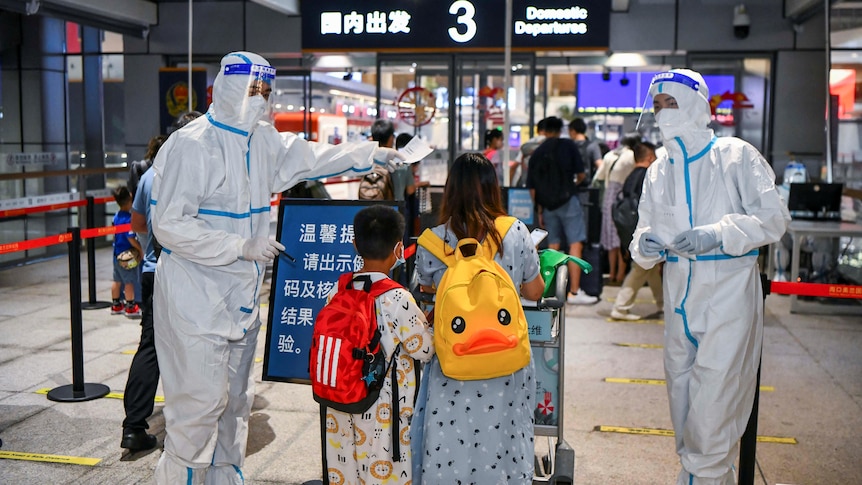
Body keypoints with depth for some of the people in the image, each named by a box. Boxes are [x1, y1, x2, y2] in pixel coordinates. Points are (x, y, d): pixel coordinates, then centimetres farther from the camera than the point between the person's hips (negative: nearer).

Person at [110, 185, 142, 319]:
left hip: (117, 253, 9)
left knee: (117, 280, 17)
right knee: (129, 281, 1)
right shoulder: (128, 218, -22)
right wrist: (140, 249, -16)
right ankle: (130, 308, 8)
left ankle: (116, 305, 27)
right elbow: (131, 238, -25)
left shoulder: (116, 216, 5)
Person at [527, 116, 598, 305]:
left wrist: (539, 211, 17)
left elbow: (531, 187, 9)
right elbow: (581, 174, 0)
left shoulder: (537, 153, 10)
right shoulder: (568, 145, 2)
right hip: (567, 199, -4)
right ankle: (574, 292, -9)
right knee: (576, 244, -4)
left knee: (553, 246, 13)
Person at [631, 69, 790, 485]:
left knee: (713, 403, -9)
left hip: (728, 293, -6)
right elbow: (647, 230, 15)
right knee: (682, 399, 13)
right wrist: (645, 245, -9)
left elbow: (774, 217, -8)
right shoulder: (659, 170, 12)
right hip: (680, 298, 6)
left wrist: (716, 235, -21)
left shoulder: (735, 156, -4)